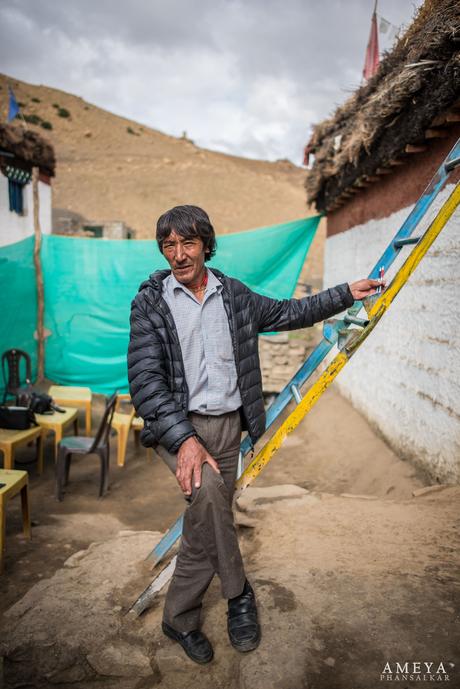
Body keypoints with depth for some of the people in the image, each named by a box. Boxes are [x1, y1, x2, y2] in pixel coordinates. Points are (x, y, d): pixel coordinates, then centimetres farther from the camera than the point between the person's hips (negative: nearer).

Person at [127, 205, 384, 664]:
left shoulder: (235, 295, 5)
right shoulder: (150, 301, -6)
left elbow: (286, 313, 21)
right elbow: (145, 378, -15)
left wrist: (346, 293, 20)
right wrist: (184, 438, -27)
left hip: (227, 425, 4)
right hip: (177, 424, -3)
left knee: (202, 528, 10)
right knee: (205, 487, -33)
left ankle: (179, 620, 33)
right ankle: (238, 593, -8)